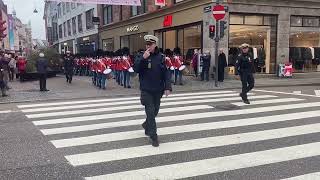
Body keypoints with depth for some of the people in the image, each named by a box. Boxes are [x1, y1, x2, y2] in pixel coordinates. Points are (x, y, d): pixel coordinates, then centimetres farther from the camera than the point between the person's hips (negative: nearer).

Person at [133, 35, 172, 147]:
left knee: (155, 111, 16)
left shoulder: (161, 57, 0)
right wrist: (143, 58, -23)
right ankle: (153, 136, 0)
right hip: (146, 90, -2)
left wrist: (168, 87, -9)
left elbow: (166, 73, -1)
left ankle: (147, 125, 43)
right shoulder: (141, 56, -2)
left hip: (158, 90, 3)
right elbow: (135, 69, -13)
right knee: (150, 112, -7)